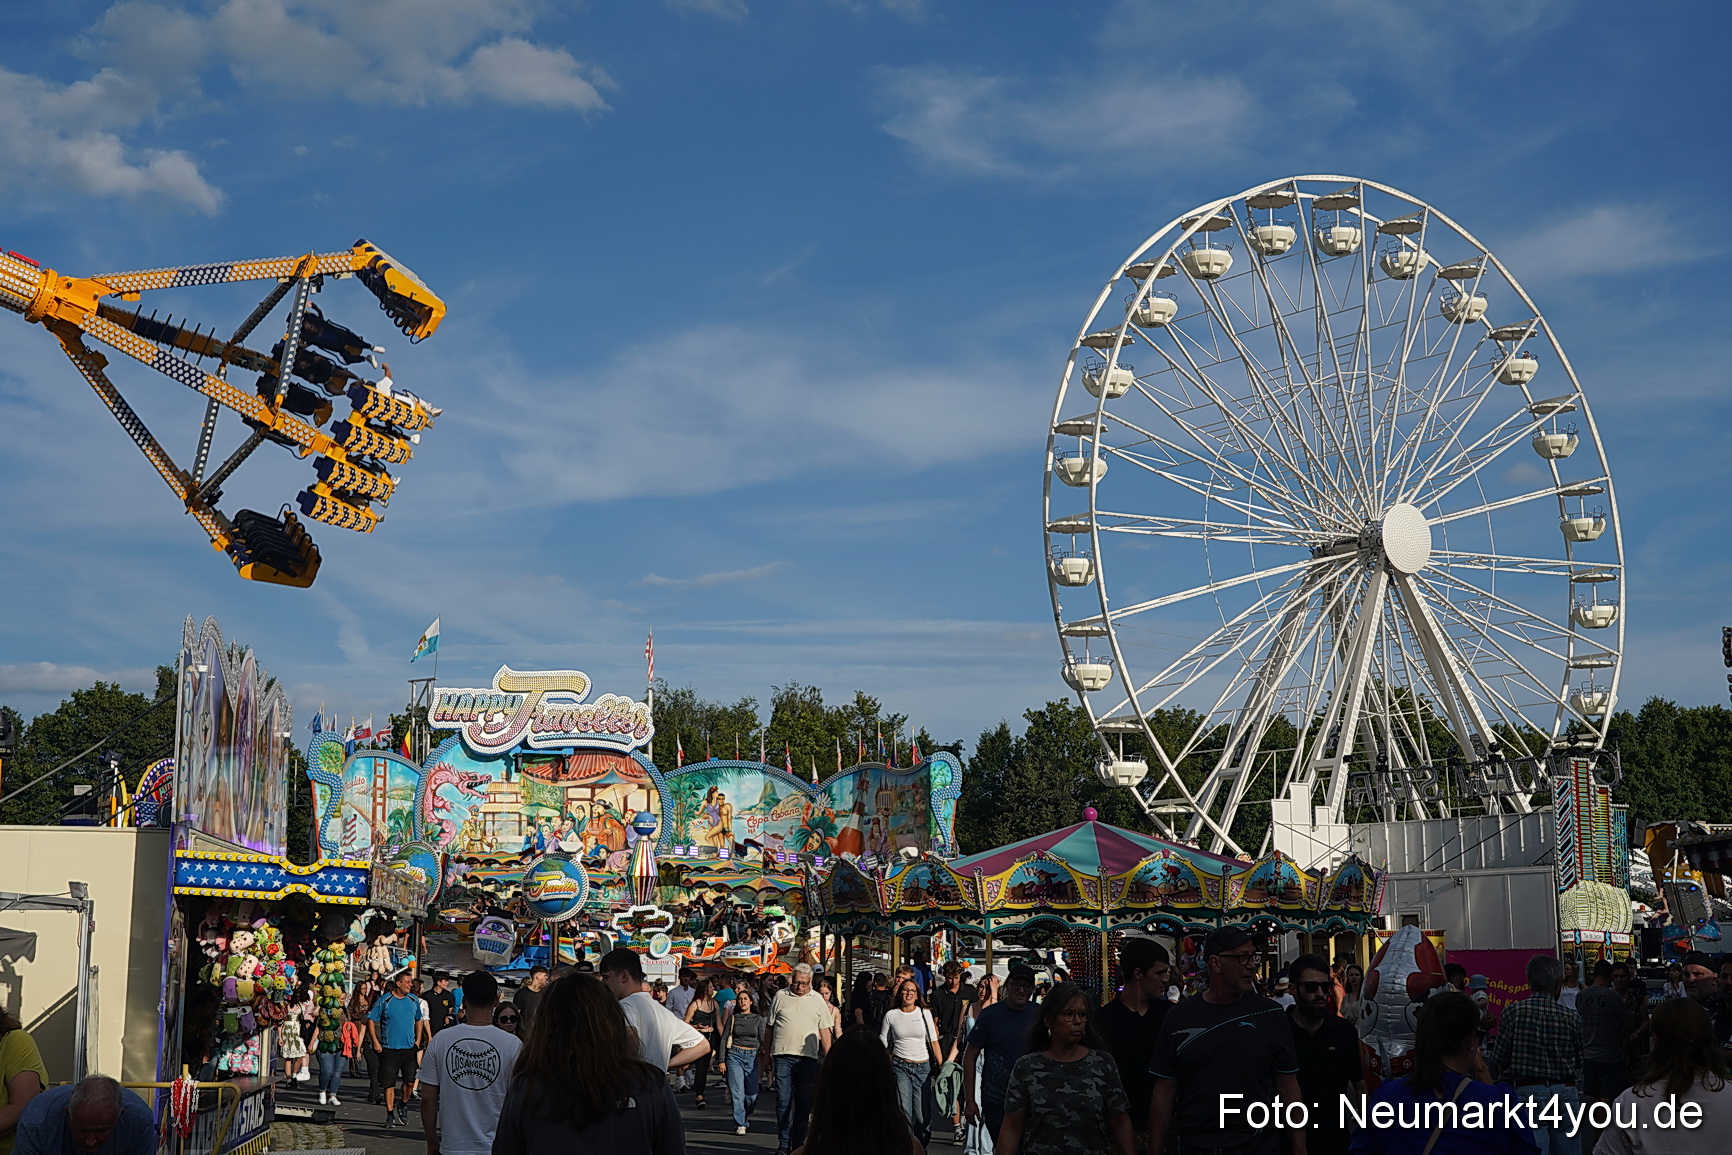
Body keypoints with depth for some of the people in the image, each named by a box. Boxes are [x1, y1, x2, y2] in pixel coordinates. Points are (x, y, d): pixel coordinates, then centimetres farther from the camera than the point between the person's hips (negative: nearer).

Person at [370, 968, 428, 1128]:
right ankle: (390, 1114, 12)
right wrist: (375, 1042, -6)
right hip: (389, 1049, -3)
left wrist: (418, 1041, 12)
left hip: (409, 1048, 3)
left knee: (410, 1080, -6)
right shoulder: (385, 1001, -5)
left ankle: (403, 1106, 20)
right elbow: (371, 1020, -1)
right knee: (389, 1083, 1)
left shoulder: (414, 1001, 7)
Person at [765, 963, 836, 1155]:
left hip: (808, 1058, 1)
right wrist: (766, 1055, 10)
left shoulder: (817, 1000, 9)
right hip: (782, 1056, -1)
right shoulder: (780, 996, 7)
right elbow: (769, 1028, 12)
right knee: (783, 1101, -3)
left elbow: (825, 1031, 10)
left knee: (803, 1103, 4)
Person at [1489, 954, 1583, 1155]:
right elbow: (1578, 1063, 9)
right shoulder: (1572, 1018, 0)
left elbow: (1497, 1061, -2)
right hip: (1565, 1093, 2)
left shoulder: (1512, 1012, -6)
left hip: (1528, 1092, -2)